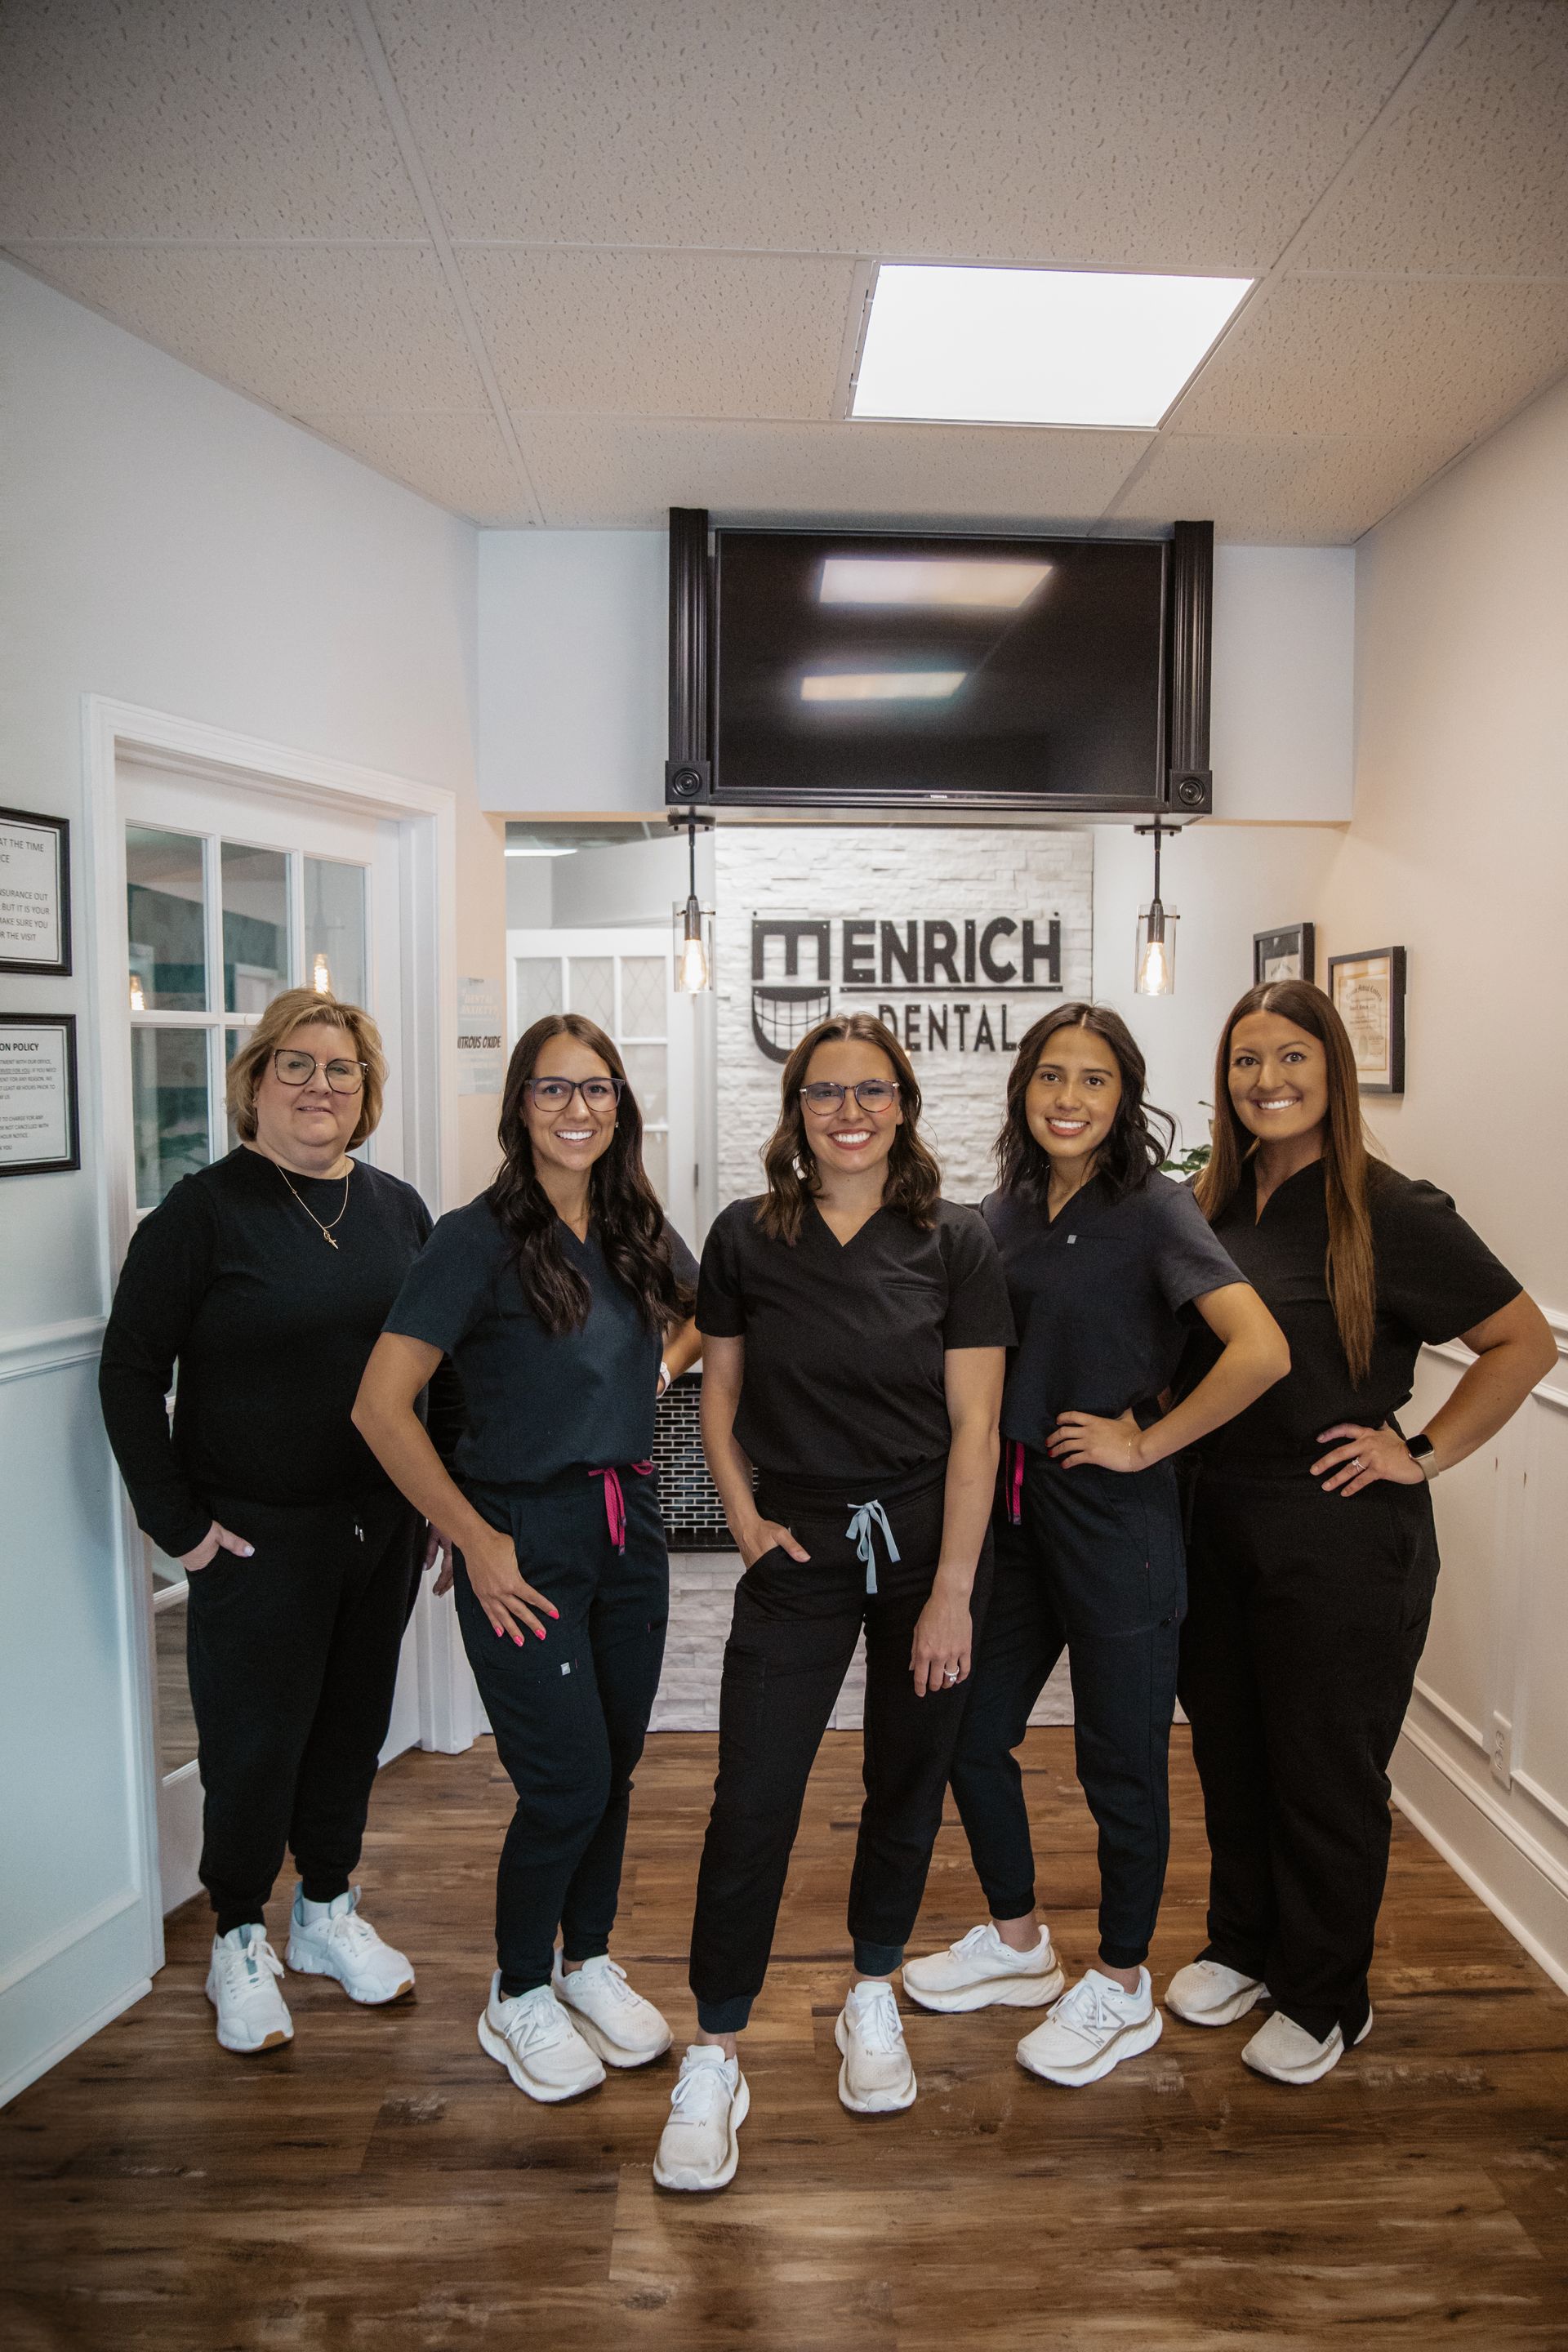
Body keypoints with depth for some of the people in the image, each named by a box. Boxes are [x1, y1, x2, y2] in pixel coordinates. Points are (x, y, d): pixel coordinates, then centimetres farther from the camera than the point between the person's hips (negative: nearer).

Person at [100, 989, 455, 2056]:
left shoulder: (399, 1207, 4)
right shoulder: (205, 1209, -10)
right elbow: (131, 1370, -9)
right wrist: (175, 1521, -10)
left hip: (384, 1529, 5)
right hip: (258, 1539, -4)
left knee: (354, 1725, 17)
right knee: (255, 1742, 9)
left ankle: (330, 1912, 39)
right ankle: (241, 1941, 32)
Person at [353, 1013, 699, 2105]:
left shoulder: (641, 1231, 3)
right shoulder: (481, 1238, -14)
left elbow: (703, 1311, 26)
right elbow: (381, 1405, -16)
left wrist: (661, 1366, 7)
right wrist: (476, 1542, -14)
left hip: (630, 1526, 6)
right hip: (526, 1539, -5)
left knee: (617, 1762, 15)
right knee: (567, 1780, 0)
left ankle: (588, 1959, 40)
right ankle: (517, 1995, 27)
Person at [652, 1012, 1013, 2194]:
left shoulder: (955, 1242, -5)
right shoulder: (746, 1237, -1)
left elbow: (974, 1426, -7)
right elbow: (719, 1393, 8)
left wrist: (951, 1593, -10)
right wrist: (744, 1516, -4)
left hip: (929, 1544, 0)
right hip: (799, 1552, 0)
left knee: (908, 1784, 15)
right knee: (751, 1802, -2)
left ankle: (873, 2001, 39)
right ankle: (715, 2061, 17)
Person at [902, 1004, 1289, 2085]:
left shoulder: (1155, 1208, -13)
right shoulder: (1006, 1212, 5)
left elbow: (1262, 1350, -25)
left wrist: (1148, 1443, -18)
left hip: (1116, 1516, -6)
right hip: (1013, 1507, 7)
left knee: (1121, 1760, 9)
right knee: (971, 1731, 16)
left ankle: (1122, 1991, 33)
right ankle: (1019, 1943, 40)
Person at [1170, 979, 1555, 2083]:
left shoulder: (1390, 1212, -13)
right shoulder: (1210, 1205, 3)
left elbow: (1526, 1341, -8)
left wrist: (1422, 1452, -12)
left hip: (1343, 1543, -5)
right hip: (1217, 1526, 5)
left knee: (1326, 1771, 11)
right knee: (1230, 1752, 19)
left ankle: (1327, 1999, 33)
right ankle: (1244, 1945, 42)